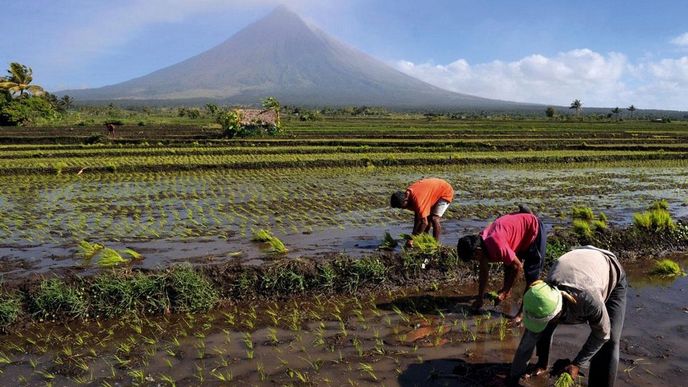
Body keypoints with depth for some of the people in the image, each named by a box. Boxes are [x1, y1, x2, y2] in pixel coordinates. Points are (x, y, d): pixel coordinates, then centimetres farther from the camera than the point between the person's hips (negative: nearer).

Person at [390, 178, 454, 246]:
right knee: (427, 217, 9)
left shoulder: (418, 199, -37)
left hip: (446, 192, -9)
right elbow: (417, 215, -2)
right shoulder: (408, 192, -10)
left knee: (434, 219, -17)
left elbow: (424, 222, -34)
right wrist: (414, 234, -5)